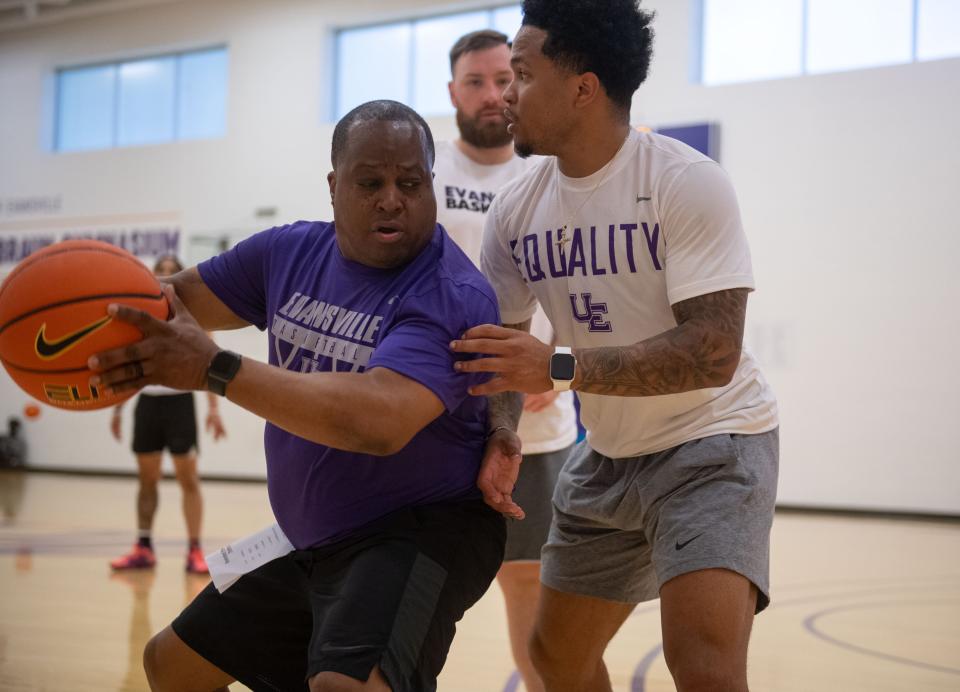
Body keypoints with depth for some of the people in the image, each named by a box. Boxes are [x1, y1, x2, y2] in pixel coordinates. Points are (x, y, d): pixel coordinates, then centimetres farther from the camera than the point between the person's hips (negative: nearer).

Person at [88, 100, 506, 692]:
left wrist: (215, 370, -37)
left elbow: (380, 420, -37)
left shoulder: (454, 296, -23)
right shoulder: (291, 253, 0)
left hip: (421, 536, -8)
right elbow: (176, 299, 9)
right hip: (313, 542, 8)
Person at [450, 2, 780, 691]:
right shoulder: (515, 210, -1)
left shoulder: (687, 182, -20)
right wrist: (500, 440, -12)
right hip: (606, 455, 7)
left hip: (712, 444, -7)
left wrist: (559, 368, -32)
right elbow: (498, 349, 8)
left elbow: (713, 354, -27)